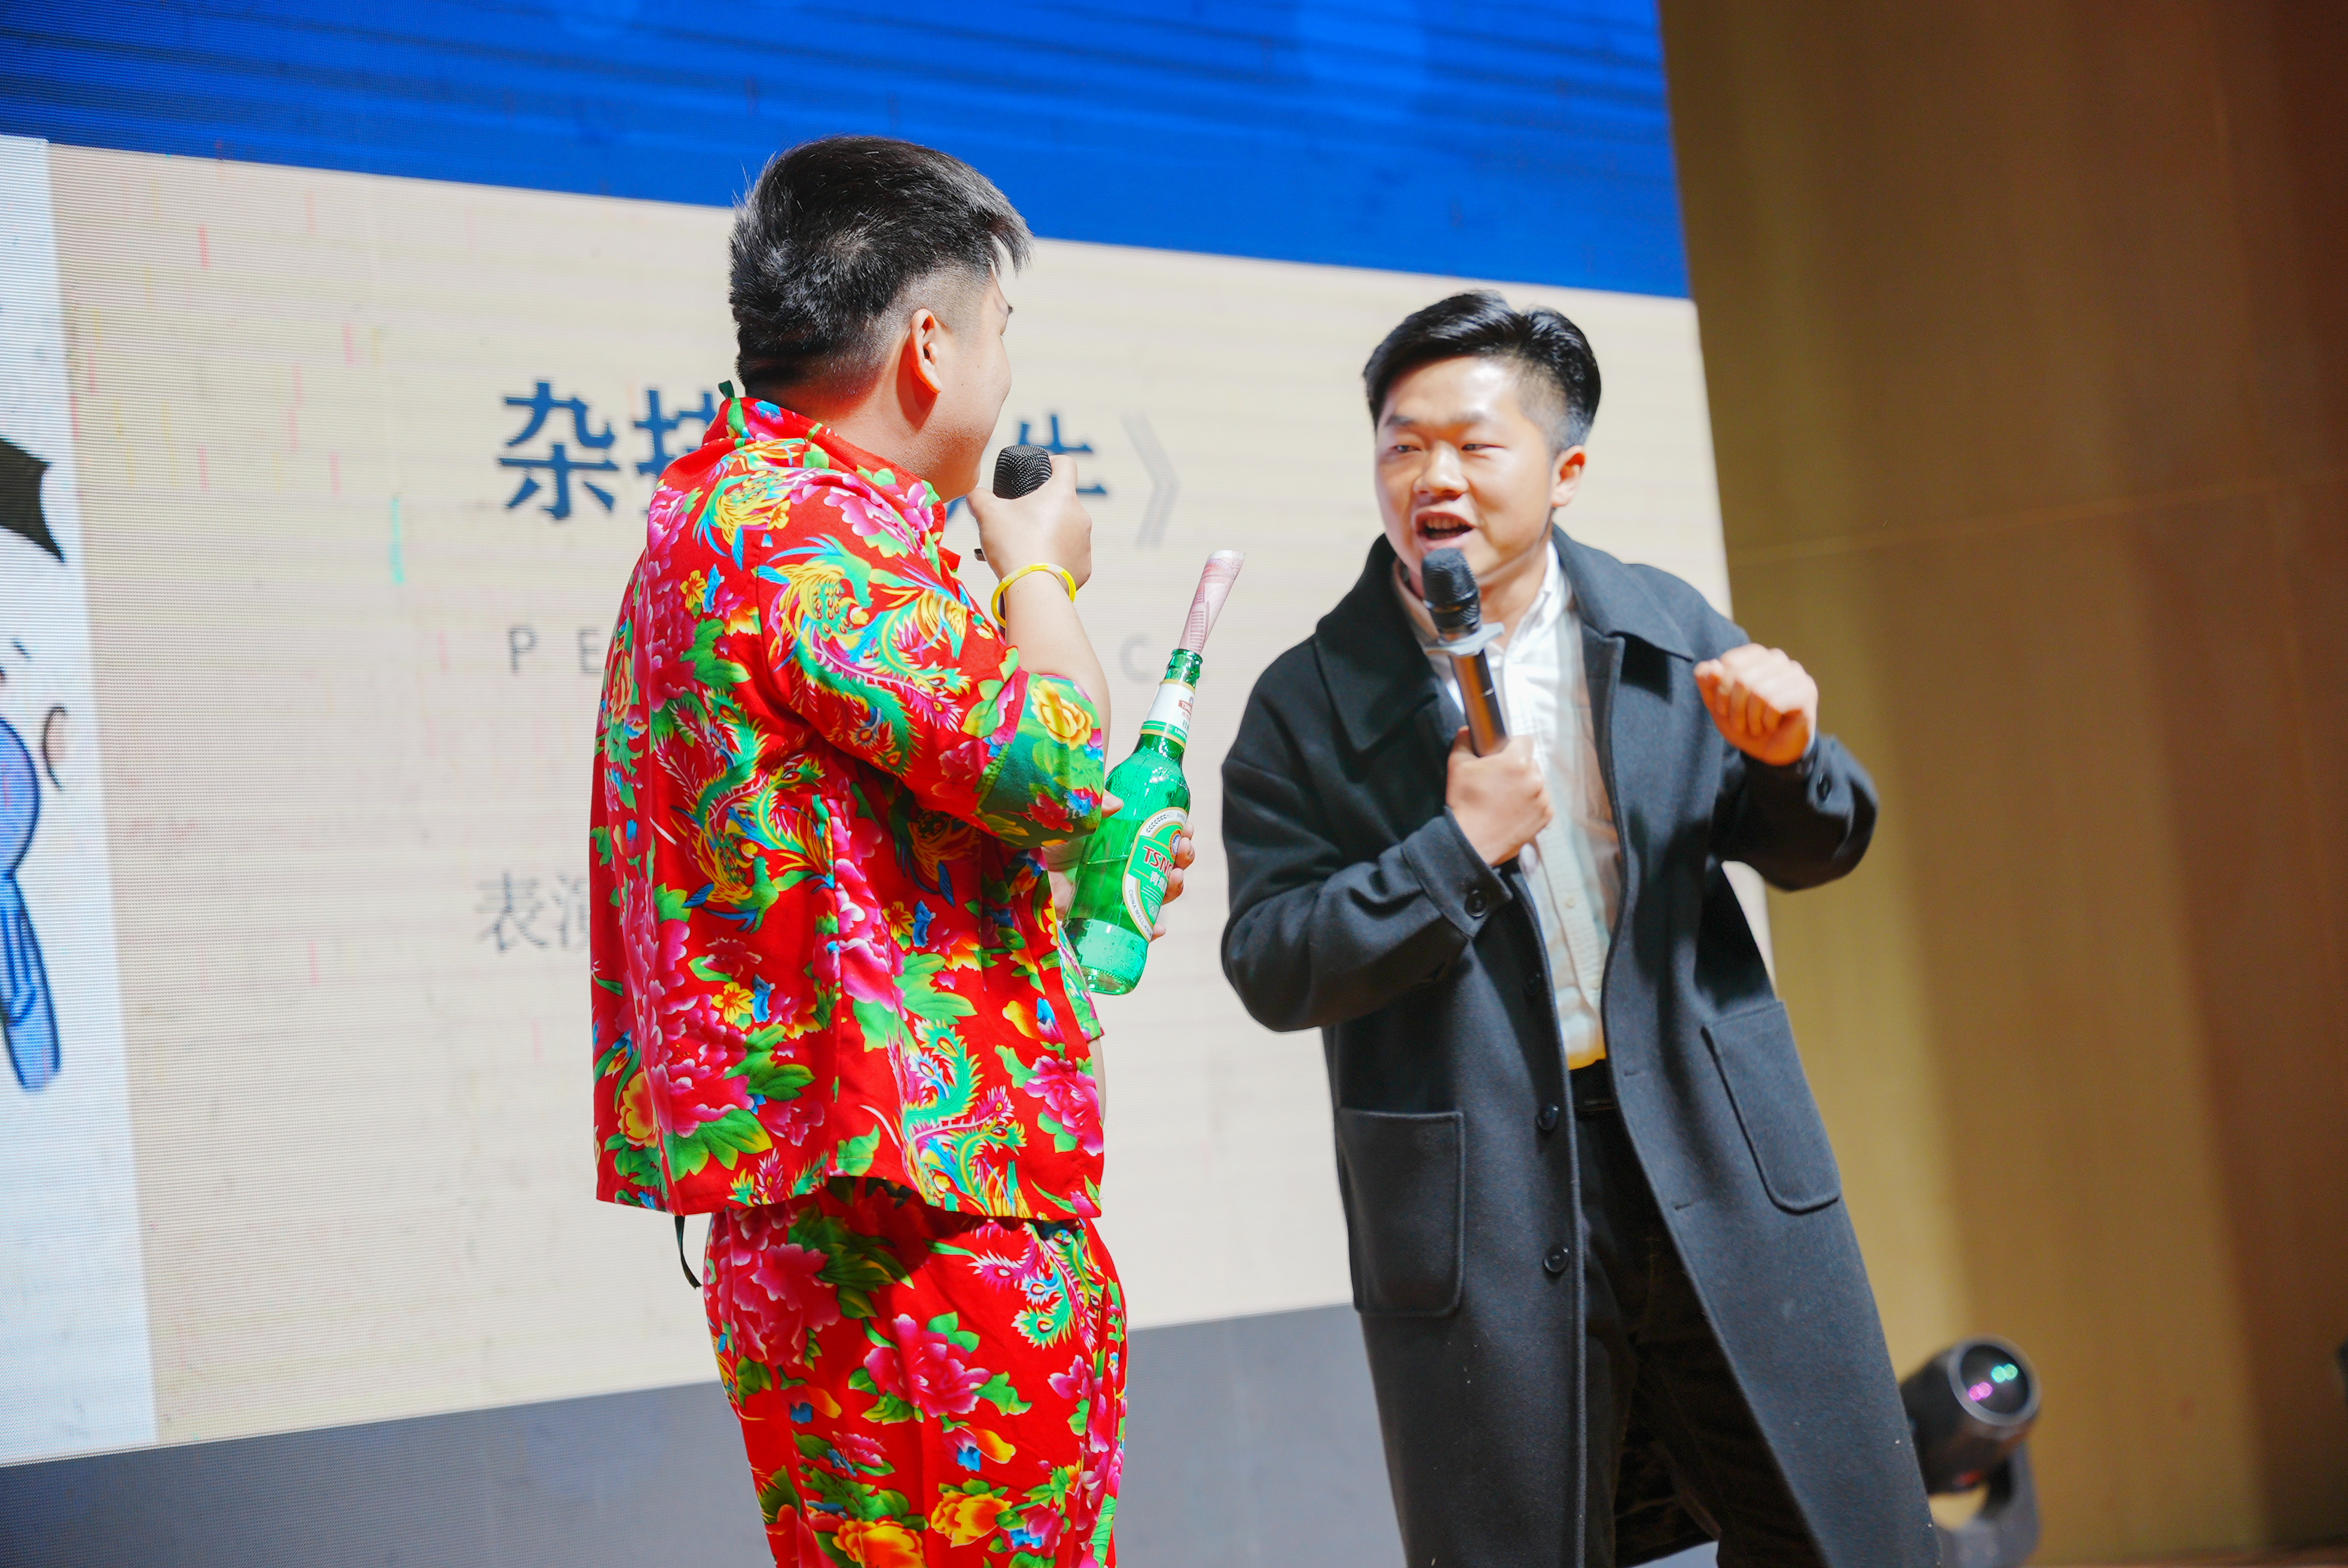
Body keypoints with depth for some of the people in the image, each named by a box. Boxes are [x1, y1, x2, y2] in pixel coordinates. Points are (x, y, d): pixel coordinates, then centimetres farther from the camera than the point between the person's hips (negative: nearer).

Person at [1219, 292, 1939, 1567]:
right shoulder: (1311, 705, -2)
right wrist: (1457, 849, -17)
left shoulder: (1668, 635, 7)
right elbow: (1270, 970, -7)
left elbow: (1812, 849, 14)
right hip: (1480, 1213, -3)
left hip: (1720, 1171, 3)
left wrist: (1787, 756, -9)